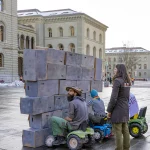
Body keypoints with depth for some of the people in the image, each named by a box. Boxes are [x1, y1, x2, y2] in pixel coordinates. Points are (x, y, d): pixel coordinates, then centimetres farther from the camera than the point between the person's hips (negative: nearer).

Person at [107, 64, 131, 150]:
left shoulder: (117, 81, -18)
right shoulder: (127, 81, 9)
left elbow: (113, 98, -21)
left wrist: (109, 111, -12)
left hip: (117, 109, -9)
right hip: (125, 108, 9)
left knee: (117, 131, -2)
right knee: (125, 129, 13)